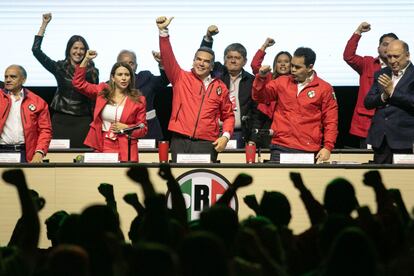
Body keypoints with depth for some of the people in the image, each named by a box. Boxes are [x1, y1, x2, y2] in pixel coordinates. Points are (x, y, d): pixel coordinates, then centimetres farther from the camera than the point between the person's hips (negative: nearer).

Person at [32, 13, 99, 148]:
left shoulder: (92, 72, 5)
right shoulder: (59, 67, 5)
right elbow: (36, 50, -1)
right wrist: (44, 24, -4)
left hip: (83, 121, 0)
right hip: (61, 120, 0)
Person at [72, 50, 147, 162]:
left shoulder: (138, 100, 4)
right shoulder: (102, 91, 9)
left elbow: (143, 129, 7)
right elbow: (78, 83, 10)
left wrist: (125, 128, -9)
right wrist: (86, 60, 3)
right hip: (102, 147, 1)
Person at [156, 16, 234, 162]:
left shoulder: (220, 87, 13)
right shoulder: (181, 78, 10)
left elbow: (228, 116, 17)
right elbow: (168, 57, -1)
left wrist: (226, 136, 0)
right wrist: (163, 31, -12)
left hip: (207, 144, 1)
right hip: (180, 141, -1)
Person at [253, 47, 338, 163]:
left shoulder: (325, 88, 4)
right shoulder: (282, 82, 11)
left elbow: (330, 121, 3)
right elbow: (259, 97, 11)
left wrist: (327, 147, -6)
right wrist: (261, 78, -7)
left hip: (308, 151, -2)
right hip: (280, 148, 2)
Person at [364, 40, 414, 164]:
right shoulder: (381, 75, 16)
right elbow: (367, 103, 10)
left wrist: (392, 92, -14)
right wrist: (383, 96, -8)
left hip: (403, 140, -5)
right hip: (380, 139, 5)